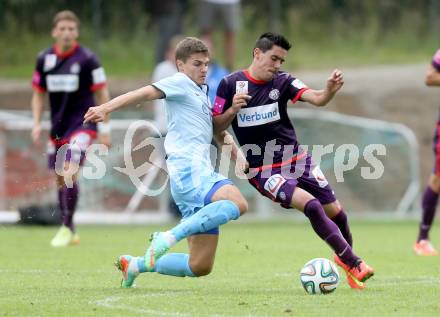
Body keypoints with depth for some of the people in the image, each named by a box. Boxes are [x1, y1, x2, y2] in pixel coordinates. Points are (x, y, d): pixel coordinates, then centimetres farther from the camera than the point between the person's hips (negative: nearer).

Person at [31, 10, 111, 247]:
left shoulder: (87, 59, -8)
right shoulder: (44, 59, 4)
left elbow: (102, 93, -3)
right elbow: (38, 94, 14)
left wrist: (105, 128, -4)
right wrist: (36, 124, 4)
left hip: (82, 124, -5)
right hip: (57, 127, 5)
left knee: (70, 173, -20)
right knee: (60, 179, 8)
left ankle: (67, 227, -12)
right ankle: (70, 231, 20)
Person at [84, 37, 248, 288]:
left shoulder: (203, 94, 28)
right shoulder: (180, 83, 4)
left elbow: (219, 132, 36)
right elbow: (145, 93, -11)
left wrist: (237, 154, 15)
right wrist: (106, 108, -26)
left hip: (203, 176, 9)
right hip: (188, 171, -9)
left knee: (201, 266, 4)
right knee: (238, 203, -36)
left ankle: (136, 265, 18)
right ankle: (172, 236, -37)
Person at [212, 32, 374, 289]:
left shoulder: (283, 81, -1)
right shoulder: (230, 84, -5)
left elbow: (317, 99, -15)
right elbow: (216, 127, 1)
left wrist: (331, 89, -37)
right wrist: (233, 109, -18)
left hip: (297, 159, 4)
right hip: (263, 170, -4)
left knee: (335, 211, 3)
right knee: (312, 206, -23)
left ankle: (345, 256, 34)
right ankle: (354, 265, -17)